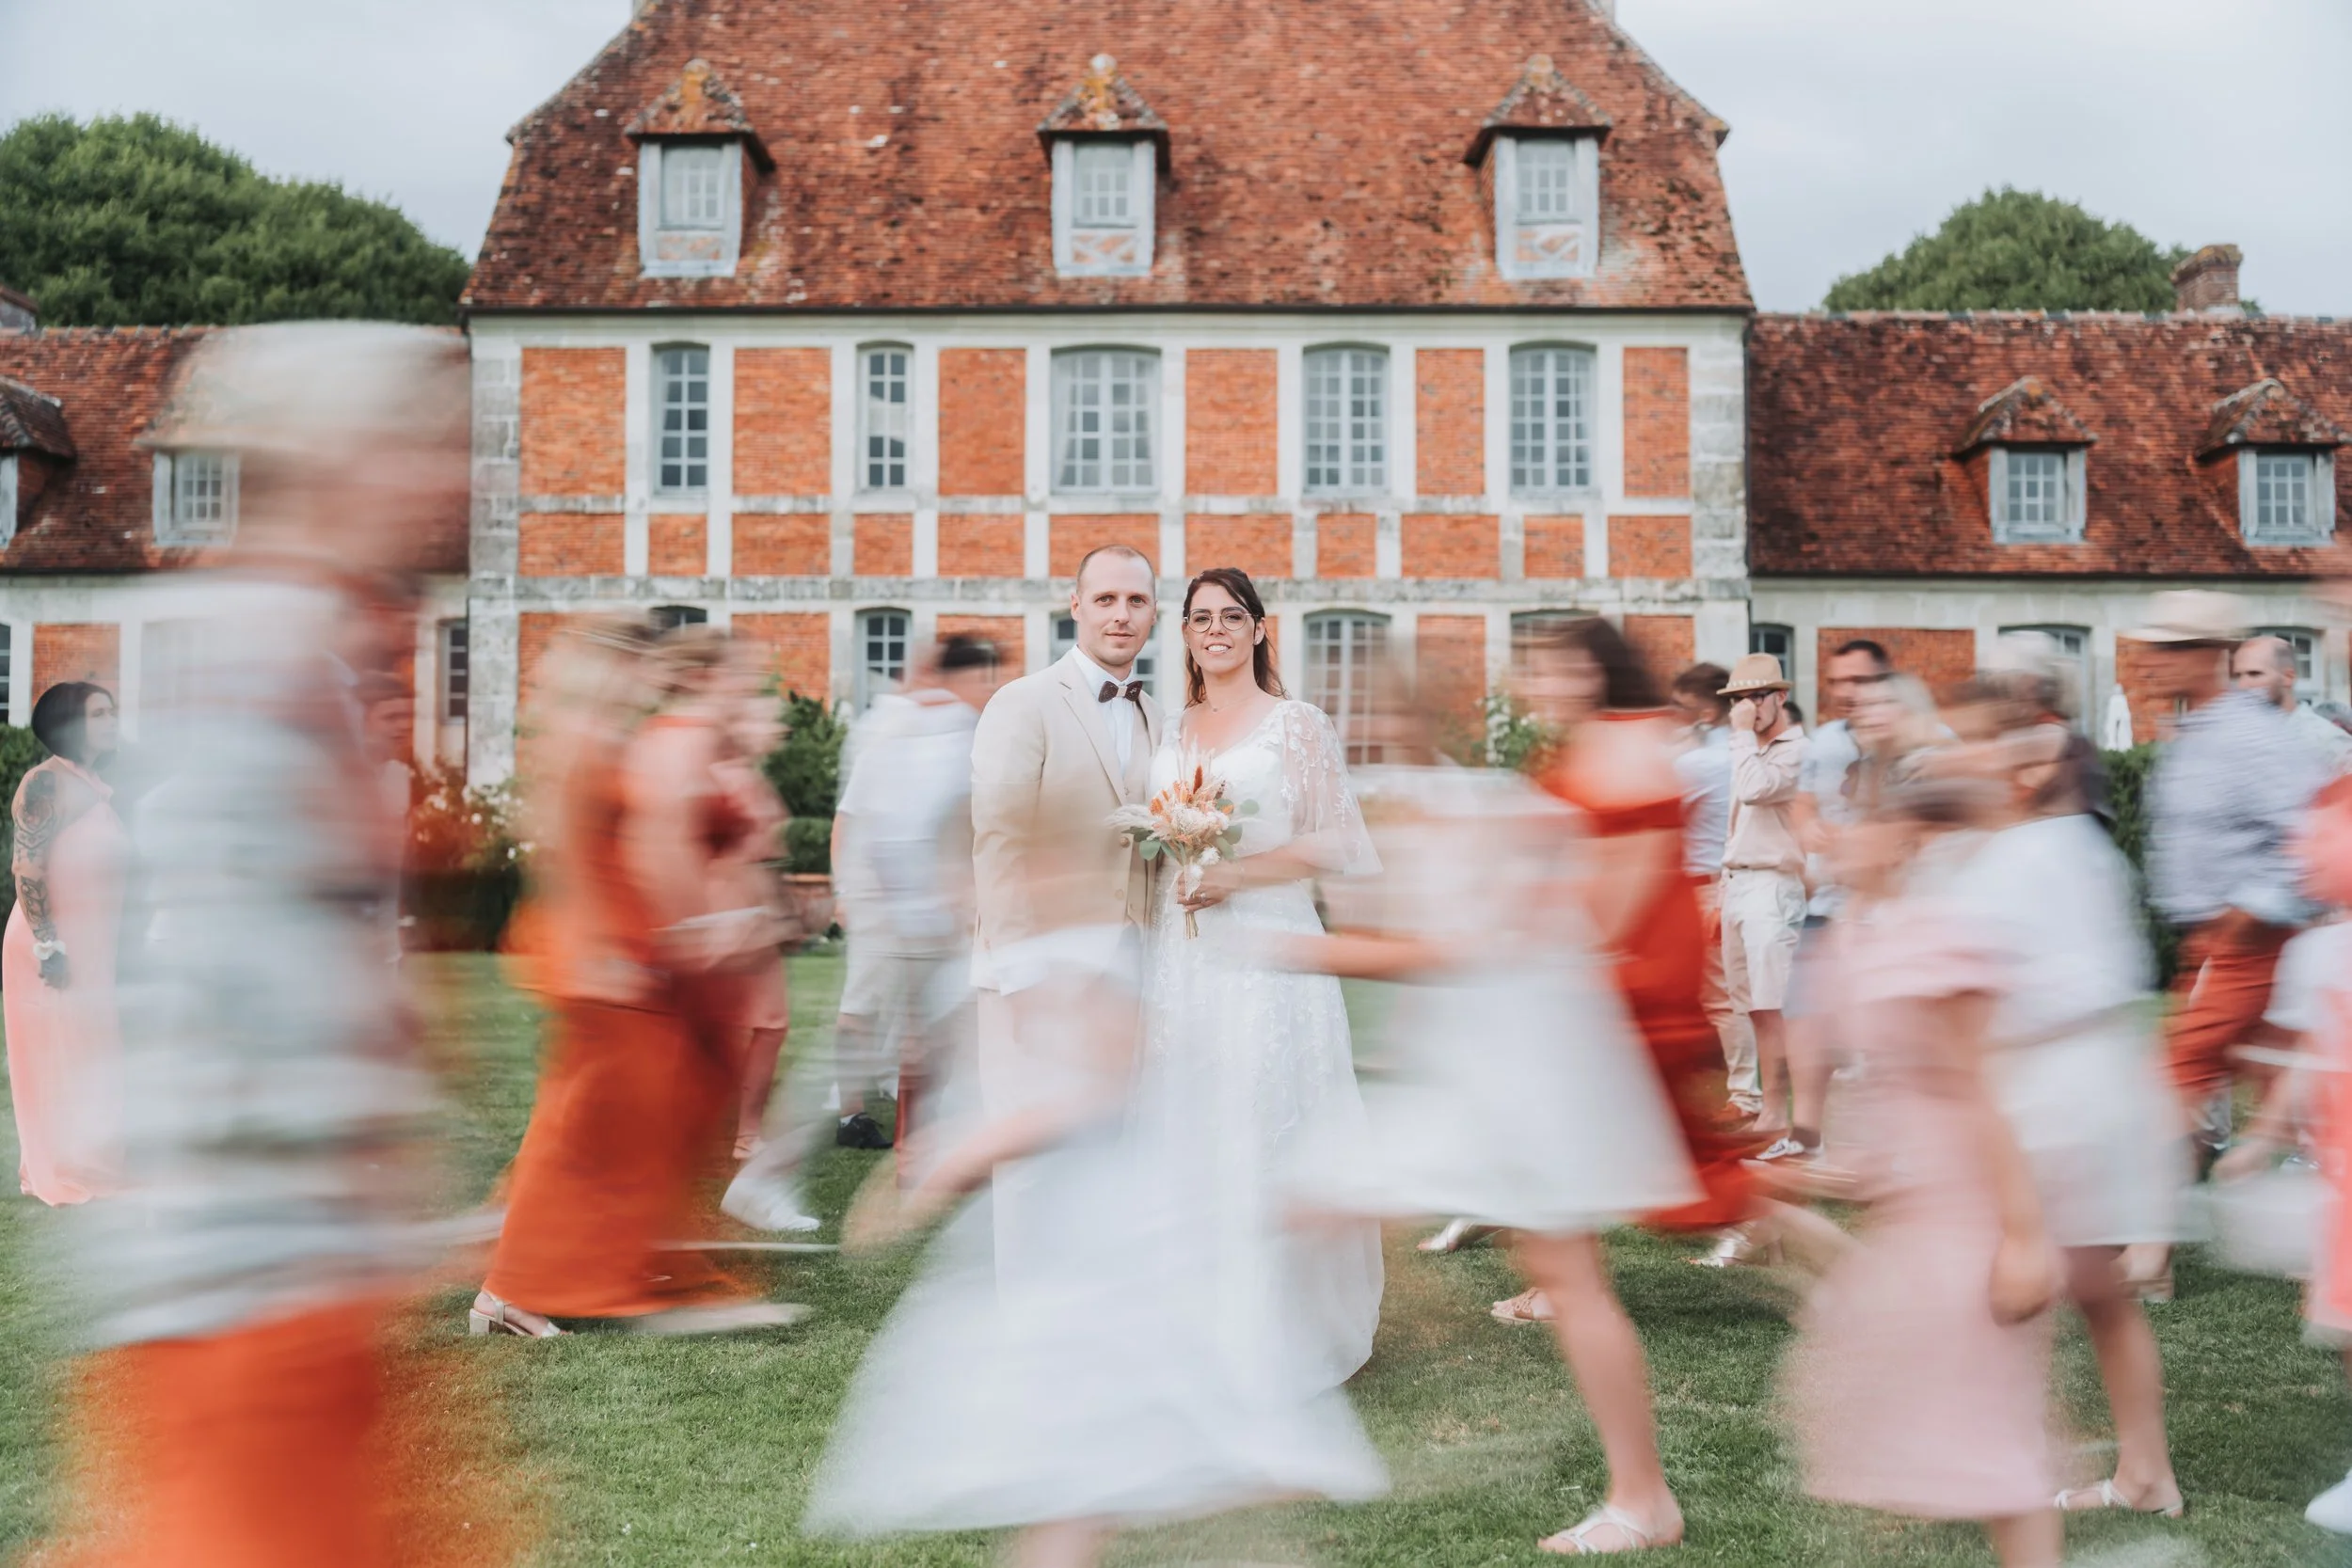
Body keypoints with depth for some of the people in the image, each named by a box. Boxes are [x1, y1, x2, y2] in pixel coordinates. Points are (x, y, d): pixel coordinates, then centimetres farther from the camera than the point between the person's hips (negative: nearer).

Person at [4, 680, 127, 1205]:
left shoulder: (99, 788, 12)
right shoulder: (47, 782, -13)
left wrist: (117, 942, 18)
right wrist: (47, 947, -22)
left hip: (93, 946, 8)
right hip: (53, 945, -8)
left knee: (90, 1060, 12)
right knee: (52, 1060, 0)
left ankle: (85, 1166, 21)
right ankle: (54, 1176, 8)